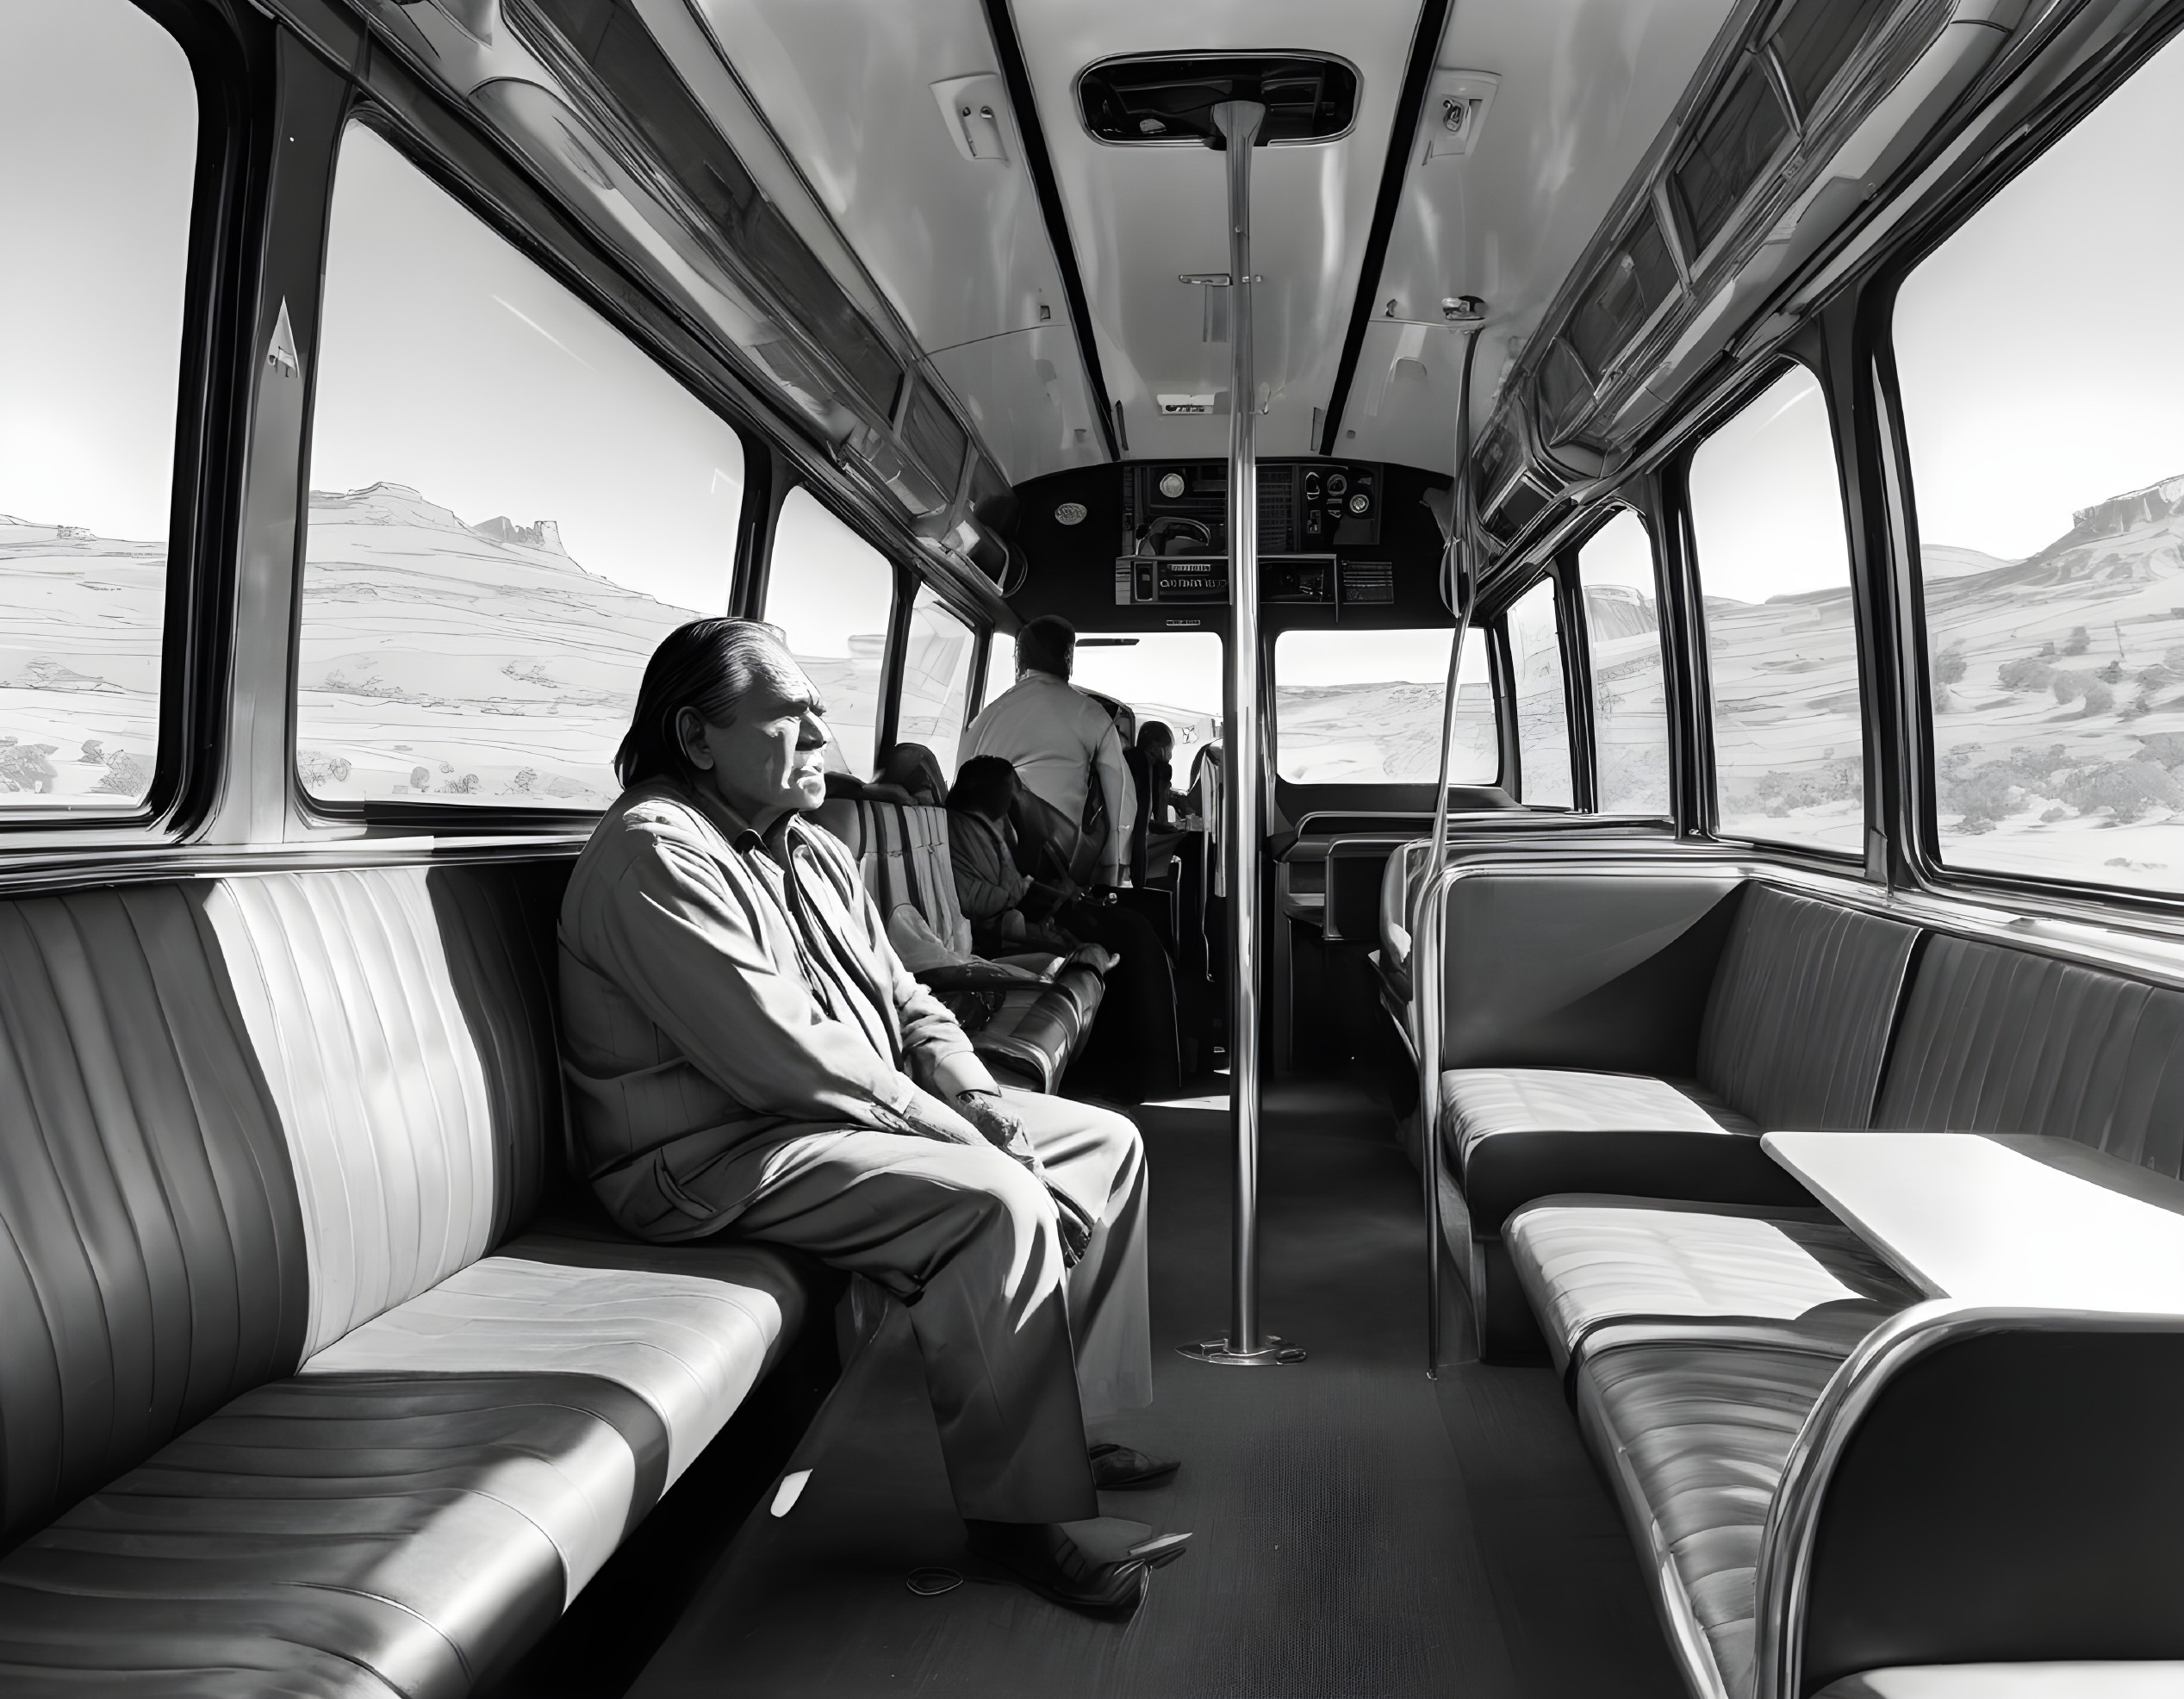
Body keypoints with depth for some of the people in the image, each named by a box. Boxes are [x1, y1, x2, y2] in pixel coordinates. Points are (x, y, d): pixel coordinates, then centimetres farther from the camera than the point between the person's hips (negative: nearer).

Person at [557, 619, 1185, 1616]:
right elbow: (782, 1055, -27)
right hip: (716, 1158, -10)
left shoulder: (811, 853, 13)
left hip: (860, 1113, 10)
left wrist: (975, 1096, -3)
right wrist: (948, 1127, -20)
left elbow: (903, 1001, 16)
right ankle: (1017, 1514, -13)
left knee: (1106, 1144, 7)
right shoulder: (653, 854, -19)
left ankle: (1064, 1429, 14)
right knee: (998, 1202, -30)